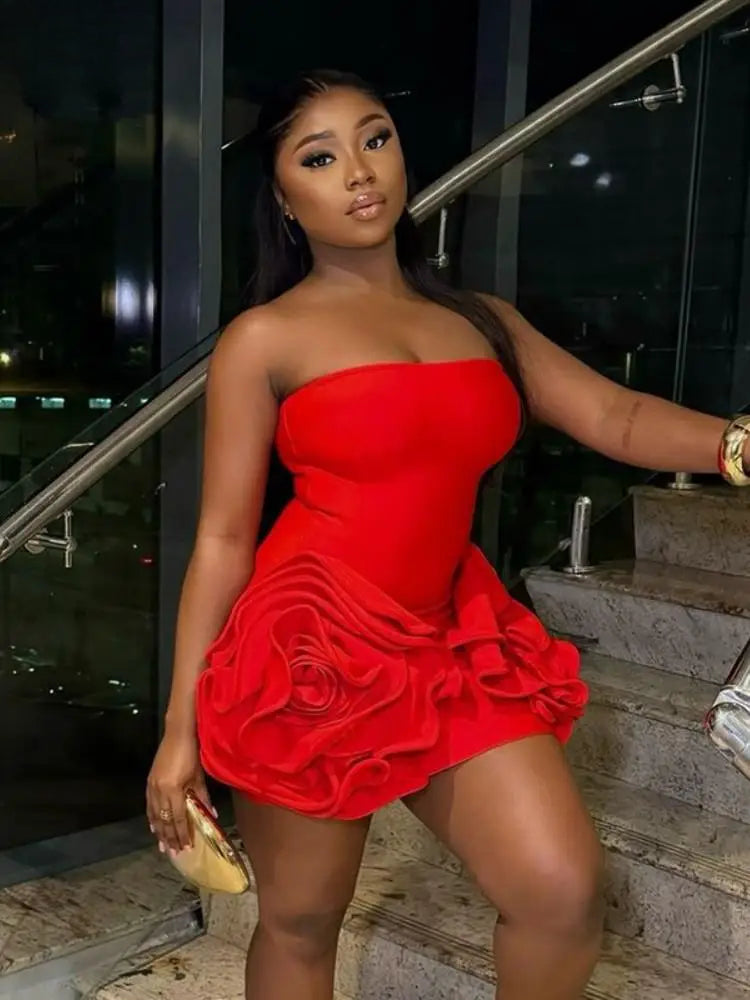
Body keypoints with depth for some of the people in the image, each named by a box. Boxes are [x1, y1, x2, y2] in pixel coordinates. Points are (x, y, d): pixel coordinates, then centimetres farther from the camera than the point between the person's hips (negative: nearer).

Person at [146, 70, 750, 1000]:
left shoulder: (483, 321, 11)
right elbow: (221, 539, -4)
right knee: (302, 922, 9)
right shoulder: (263, 339, -3)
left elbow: (616, 417, 2)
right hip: (309, 649, -4)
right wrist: (180, 728, -4)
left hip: (451, 643, 4)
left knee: (565, 891, -4)